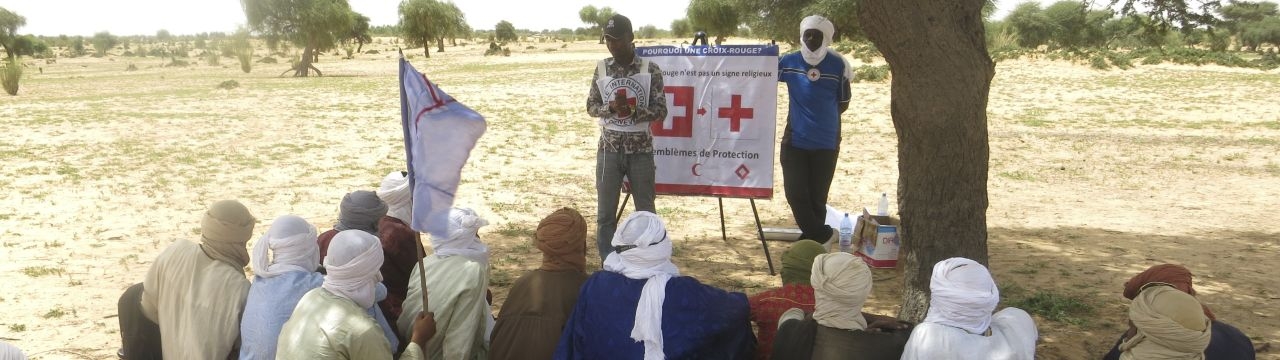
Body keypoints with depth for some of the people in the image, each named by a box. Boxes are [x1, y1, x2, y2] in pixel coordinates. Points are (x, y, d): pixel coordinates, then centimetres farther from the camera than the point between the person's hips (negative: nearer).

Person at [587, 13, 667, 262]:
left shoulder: (650, 70, -4)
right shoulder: (601, 69, 4)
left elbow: (660, 111, -5)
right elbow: (591, 106, 6)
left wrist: (634, 111, -22)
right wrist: (610, 107, -15)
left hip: (641, 150, -2)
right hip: (609, 149, 2)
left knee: (646, 212, 7)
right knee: (605, 213, 5)